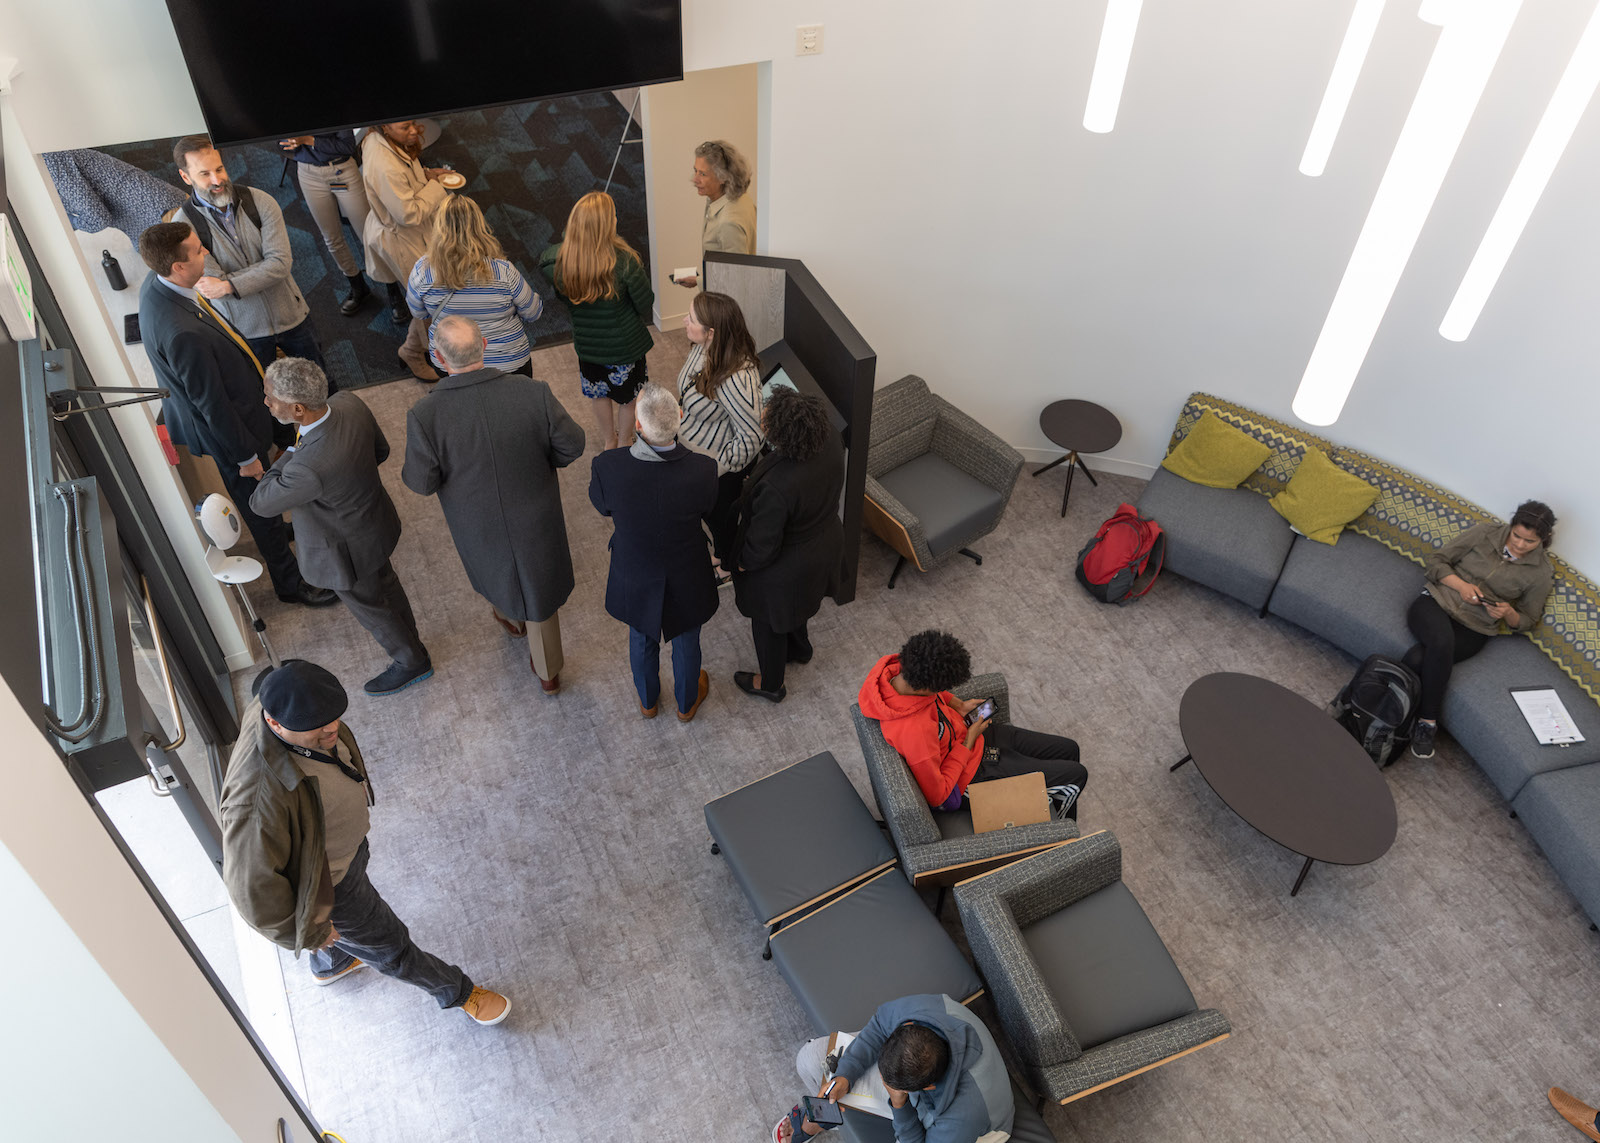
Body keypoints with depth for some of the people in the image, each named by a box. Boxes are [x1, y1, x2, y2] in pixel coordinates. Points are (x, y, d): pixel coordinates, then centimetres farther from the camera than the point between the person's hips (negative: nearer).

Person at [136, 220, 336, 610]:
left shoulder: (157, 283, -11)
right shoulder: (183, 334, -40)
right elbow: (212, 404, -29)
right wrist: (245, 456, -16)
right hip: (224, 427, -8)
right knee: (258, 502, 12)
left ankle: (275, 530, 58)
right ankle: (290, 582, 32)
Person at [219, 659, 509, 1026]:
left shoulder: (283, 704, -22)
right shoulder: (260, 797, -46)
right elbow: (252, 885, -33)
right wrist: (307, 933, -16)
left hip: (346, 844, 7)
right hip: (325, 882, -7)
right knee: (389, 946, 19)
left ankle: (330, 965, 71)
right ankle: (457, 992, 45)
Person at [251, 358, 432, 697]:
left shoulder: (309, 468, -44)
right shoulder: (349, 403, -23)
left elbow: (261, 503, -24)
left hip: (346, 548, -7)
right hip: (374, 518, 7)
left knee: (367, 603, 22)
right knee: (383, 580, 32)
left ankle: (411, 660, 47)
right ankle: (406, 635, 59)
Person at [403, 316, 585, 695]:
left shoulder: (424, 416, -30)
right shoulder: (533, 393, -27)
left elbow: (421, 483, -17)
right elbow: (571, 445, -13)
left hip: (478, 524, 0)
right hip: (535, 517, 0)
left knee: (495, 573, 33)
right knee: (537, 582, 25)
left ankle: (509, 616, 67)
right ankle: (548, 671, 44)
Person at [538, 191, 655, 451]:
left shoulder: (563, 260, -19)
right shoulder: (624, 260, -29)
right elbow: (645, 301, -18)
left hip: (587, 341, 4)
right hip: (626, 342, -4)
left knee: (599, 394, 27)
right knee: (627, 395, 21)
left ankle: (609, 442, 47)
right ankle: (625, 443, 40)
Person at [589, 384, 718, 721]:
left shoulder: (608, 467, -33)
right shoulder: (702, 470, -33)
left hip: (635, 577, 1)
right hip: (685, 580, -1)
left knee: (642, 639, 31)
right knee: (686, 642, 29)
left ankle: (647, 700, 58)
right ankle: (687, 702, 57)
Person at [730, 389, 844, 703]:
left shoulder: (776, 487, -44)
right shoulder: (830, 440, -23)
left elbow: (763, 544, -27)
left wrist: (744, 562, -7)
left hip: (785, 568, -7)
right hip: (825, 544, 7)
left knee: (768, 620, 24)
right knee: (792, 604, 37)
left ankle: (771, 685, 50)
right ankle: (800, 647, 67)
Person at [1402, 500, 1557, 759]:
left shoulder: (1540, 573, 3)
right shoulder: (1485, 533, 2)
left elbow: (1527, 621, 13)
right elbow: (1436, 561, 5)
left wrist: (1508, 613, -10)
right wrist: (1461, 585, -12)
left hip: (1472, 629, 0)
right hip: (1437, 601, 0)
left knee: (1418, 659, -32)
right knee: (1442, 643, -36)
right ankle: (1428, 721, -20)